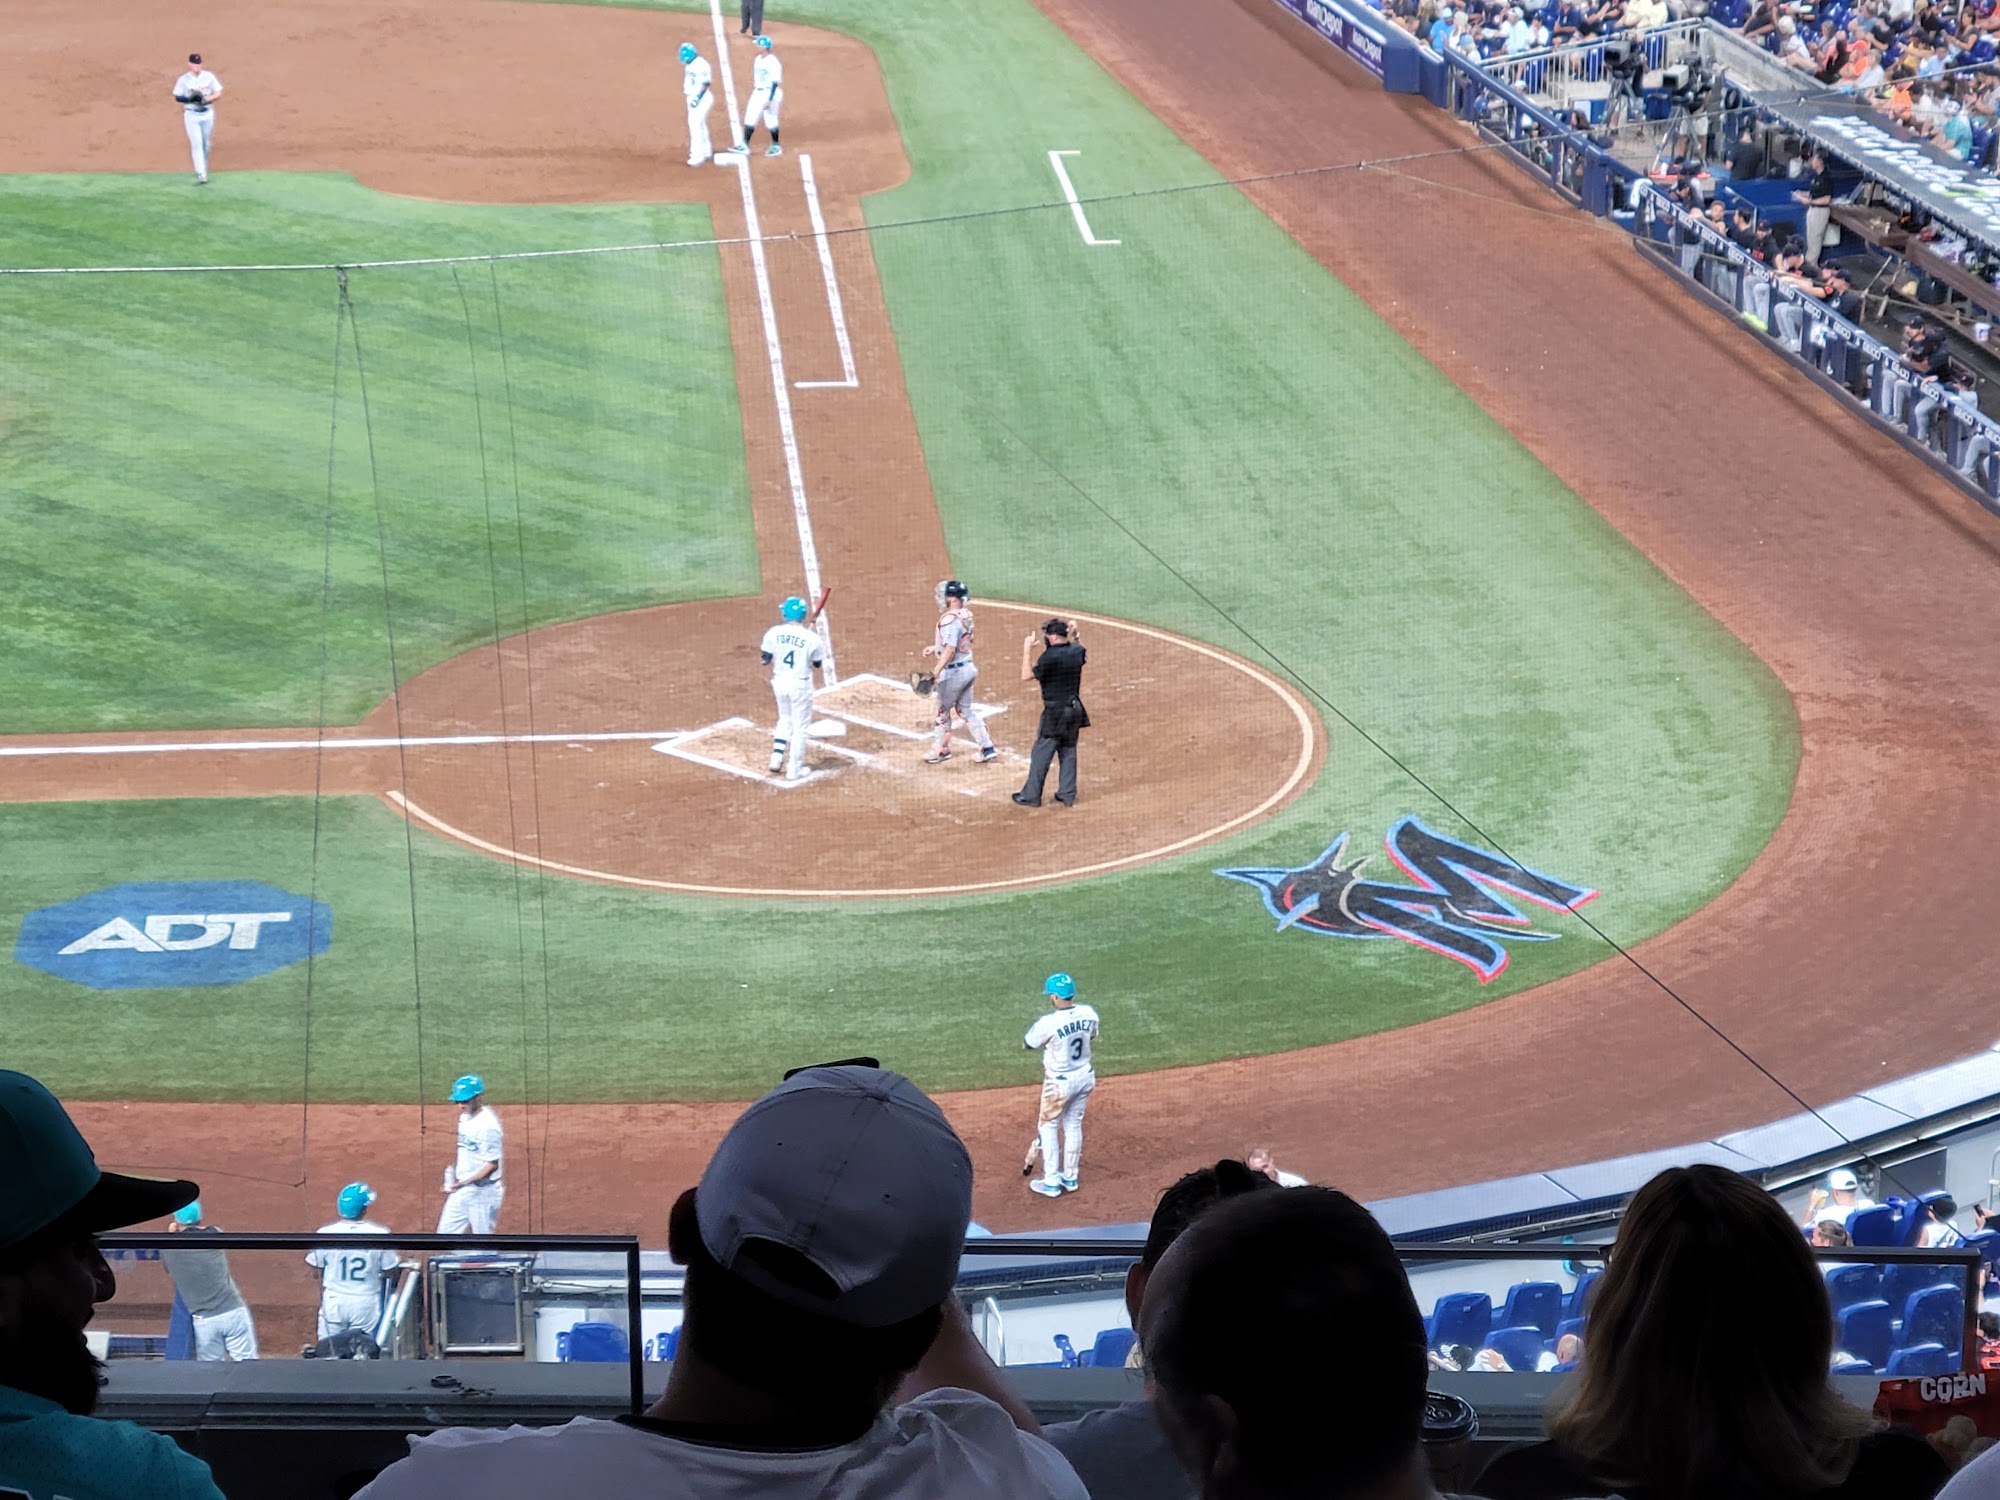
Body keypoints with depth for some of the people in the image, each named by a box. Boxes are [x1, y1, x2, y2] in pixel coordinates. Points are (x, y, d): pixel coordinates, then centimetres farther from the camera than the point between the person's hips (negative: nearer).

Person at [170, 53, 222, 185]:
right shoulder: (183, 80, -2)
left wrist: (207, 99, -17)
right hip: (191, 114, -2)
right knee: (196, 143, -11)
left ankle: (203, 168, 29)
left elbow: (218, 93, 1)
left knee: (206, 144, 11)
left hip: (207, 113, 3)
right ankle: (201, 174, -15)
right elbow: (177, 97, -2)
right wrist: (190, 99, -21)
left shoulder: (209, 77, 2)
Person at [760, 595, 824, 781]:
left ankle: (776, 759, 20)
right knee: (800, 726, 10)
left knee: (785, 718, 27)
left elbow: (764, 660, -2)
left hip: (779, 681, 3)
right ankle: (794, 770, 14)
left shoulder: (774, 633, -10)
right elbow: (819, 663, 1)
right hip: (800, 685, -3)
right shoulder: (811, 637, -15)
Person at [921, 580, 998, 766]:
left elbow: (950, 649, -27)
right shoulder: (966, 615, 6)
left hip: (953, 672, -9)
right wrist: (935, 648, 19)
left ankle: (942, 749, 23)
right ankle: (987, 748, 14)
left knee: (943, 711, 9)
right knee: (966, 710, 17)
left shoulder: (950, 620, -23)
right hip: (968, 668, 9)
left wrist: (936, 671, -25)